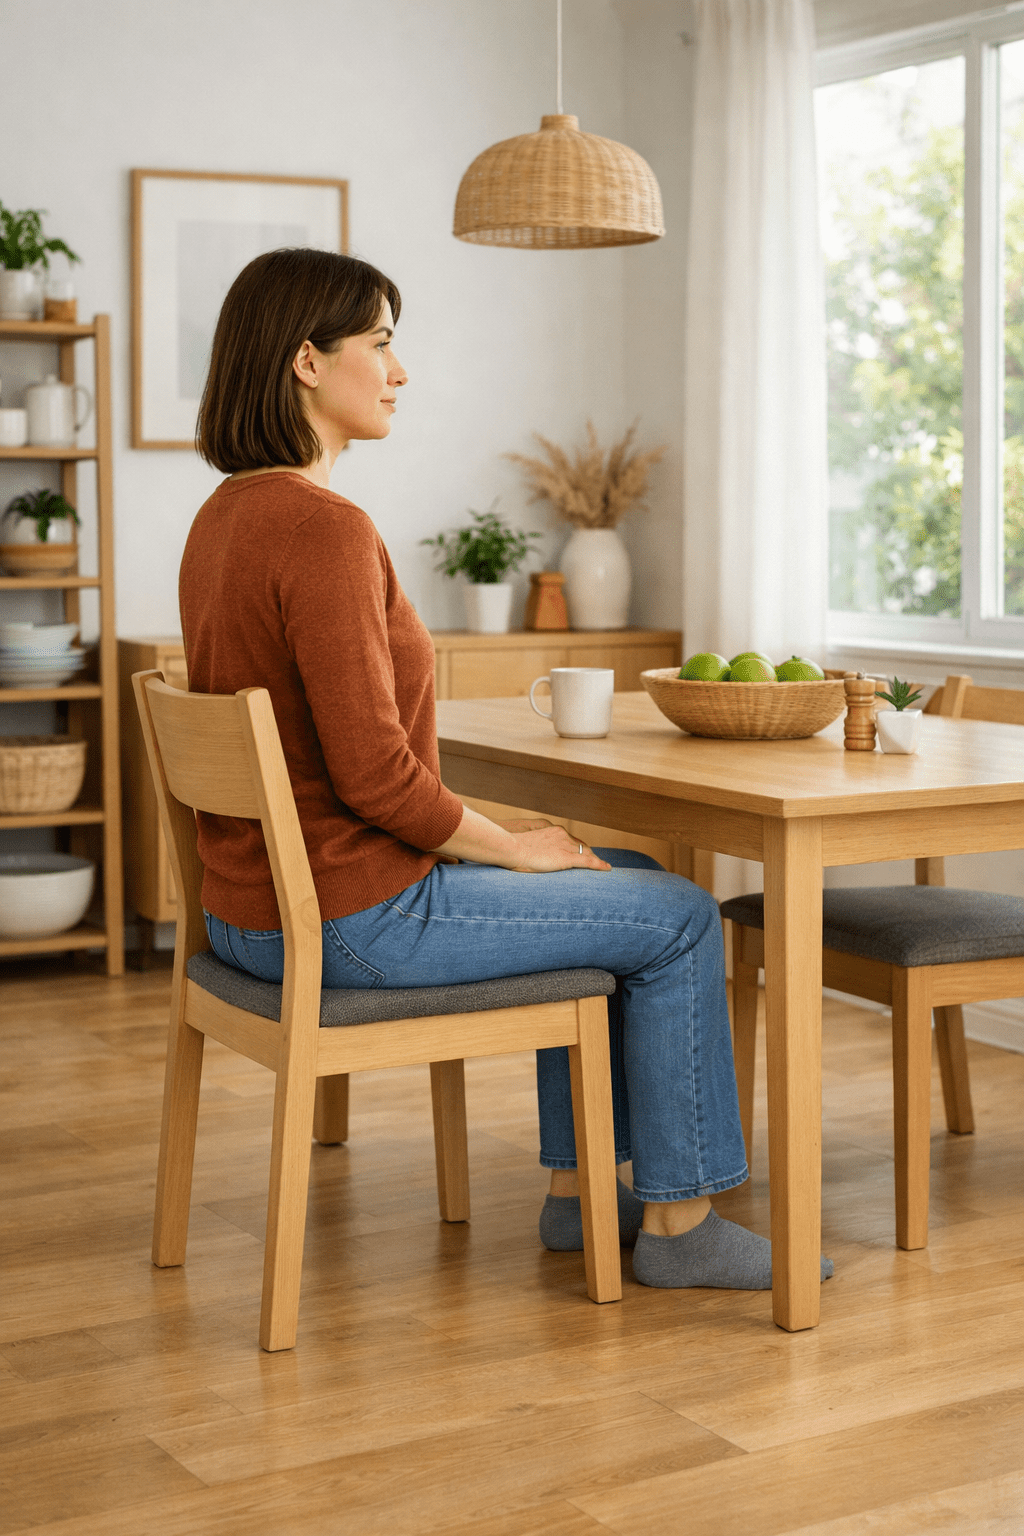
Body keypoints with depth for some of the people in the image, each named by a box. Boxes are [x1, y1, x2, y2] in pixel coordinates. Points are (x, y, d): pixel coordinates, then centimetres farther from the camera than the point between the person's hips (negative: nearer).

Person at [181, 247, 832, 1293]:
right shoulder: (325, 529, -23)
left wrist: (495, 832, 12)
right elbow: (374, 774, -26)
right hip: (349, 919, -10)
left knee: (617, 883, 24)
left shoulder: (226, 515, 9)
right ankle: (677, 1222, 16)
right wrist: (509, 845, -8)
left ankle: (580, 1189, 29)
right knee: (679, 920, 4)